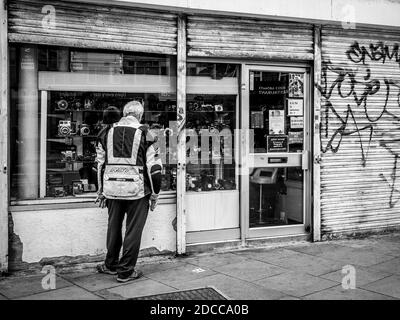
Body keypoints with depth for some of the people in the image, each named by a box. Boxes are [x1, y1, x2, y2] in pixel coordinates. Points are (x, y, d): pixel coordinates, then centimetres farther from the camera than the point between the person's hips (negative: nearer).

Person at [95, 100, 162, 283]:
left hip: (112, 188, 4)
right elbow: (154, 167, -5)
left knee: (114, 227, 18)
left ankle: (111, 265, 32)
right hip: (137, 190, -4)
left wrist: (101, 192, 23)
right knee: (133, 230, 6)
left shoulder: (108, 133, 10)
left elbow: (100, 164, 14)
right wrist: (154, 194, 4)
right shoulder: (145, 135, -3)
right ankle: (126, 271, 12)